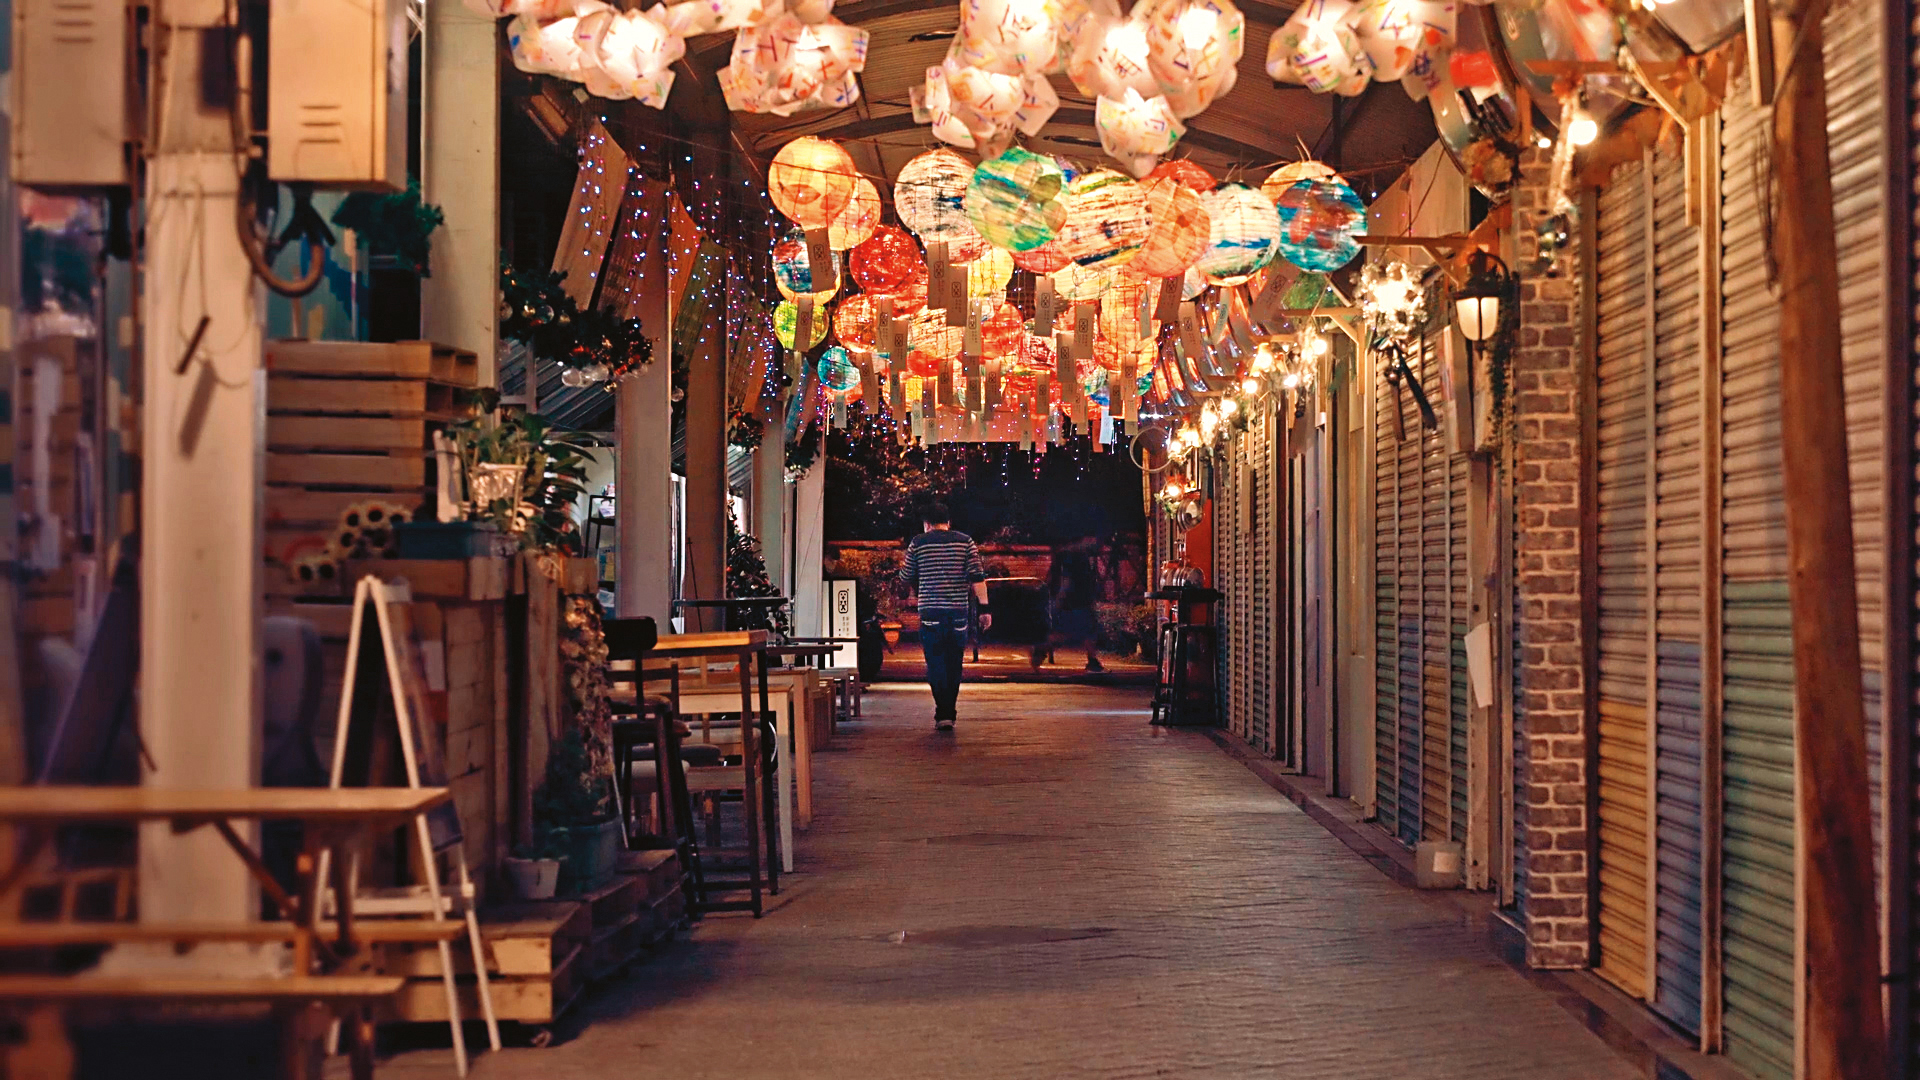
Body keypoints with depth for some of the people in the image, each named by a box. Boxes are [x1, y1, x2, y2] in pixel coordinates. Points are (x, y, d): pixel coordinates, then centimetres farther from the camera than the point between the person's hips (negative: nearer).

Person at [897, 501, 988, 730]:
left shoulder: (918, 543, 2)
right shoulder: (965, 541, 5)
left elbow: (906, 579, 11)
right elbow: (977, 576, -4)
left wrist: (902, 570, 33)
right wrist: (984, 608, -4)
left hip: (931, 613, -1)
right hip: (958, 612, 1)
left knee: (936, 664, 2)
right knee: (953, 665, 10)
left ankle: (943, 713, -11)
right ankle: (948, 714, 13)